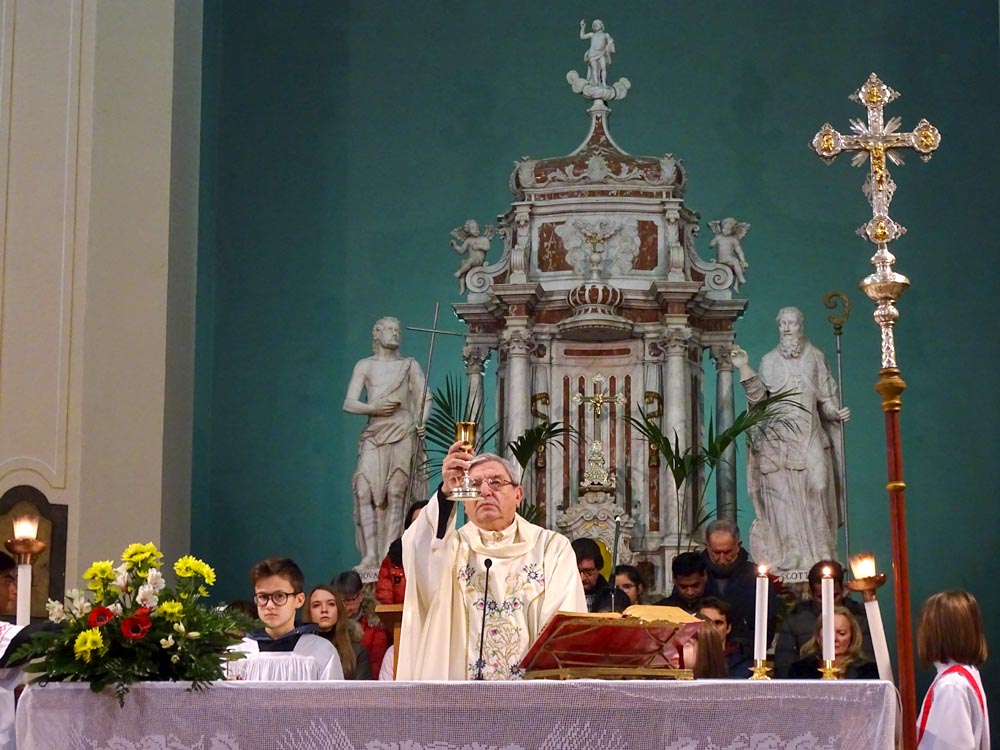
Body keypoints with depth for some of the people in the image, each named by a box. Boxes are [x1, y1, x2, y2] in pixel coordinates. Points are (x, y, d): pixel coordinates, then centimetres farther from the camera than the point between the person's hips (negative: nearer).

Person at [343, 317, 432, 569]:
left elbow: (426, 398, 10)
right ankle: (370, 553, -14)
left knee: (395, 494, -8)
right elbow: (349, 403, 6)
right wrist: (373, 408, -12)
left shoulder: (409, 365, 14)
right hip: (374, 434, 1)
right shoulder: (365, 366, 13)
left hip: (403, 434, -1)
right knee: (365, 491, -14)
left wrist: (422, 421, -9)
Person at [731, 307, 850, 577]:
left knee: (813, 493, -9)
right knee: (781, 497, -4)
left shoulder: (815, 357, 11)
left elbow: (826, 397, 10)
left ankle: (816, 557, -5)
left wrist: (836, 412, -10)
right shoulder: (769, 361, 12)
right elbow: (758, 397, 4)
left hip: (809, 437, 0)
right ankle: (785, 558, -3)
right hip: (777, 439, 0)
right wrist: (745, 369, -5)